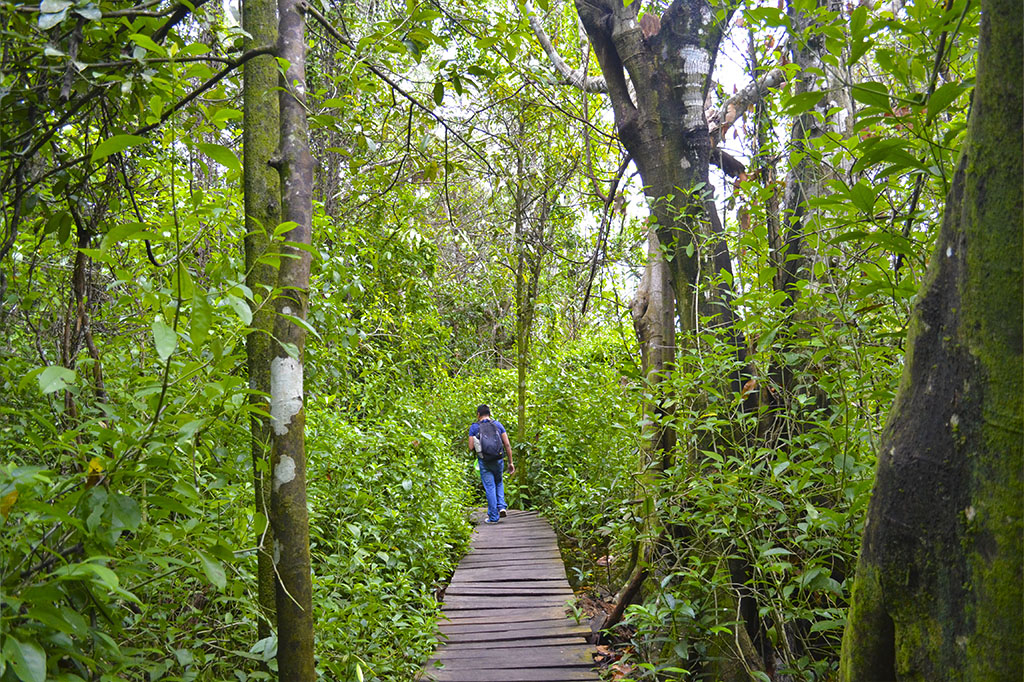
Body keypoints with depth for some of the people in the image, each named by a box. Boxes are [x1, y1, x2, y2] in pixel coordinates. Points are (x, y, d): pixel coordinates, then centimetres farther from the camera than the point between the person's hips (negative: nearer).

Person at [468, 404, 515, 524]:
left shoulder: (474, 427, 0)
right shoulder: (498, 424, 5)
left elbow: (471, 448, -6)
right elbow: (507, 445, 0)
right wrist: (510, 462, 5)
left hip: (484, 461, -2)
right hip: (498, 460, 2)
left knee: (490, 488, 3)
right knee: (499, 483, 24)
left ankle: (494, 517, 5)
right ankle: (501, 506, 8)